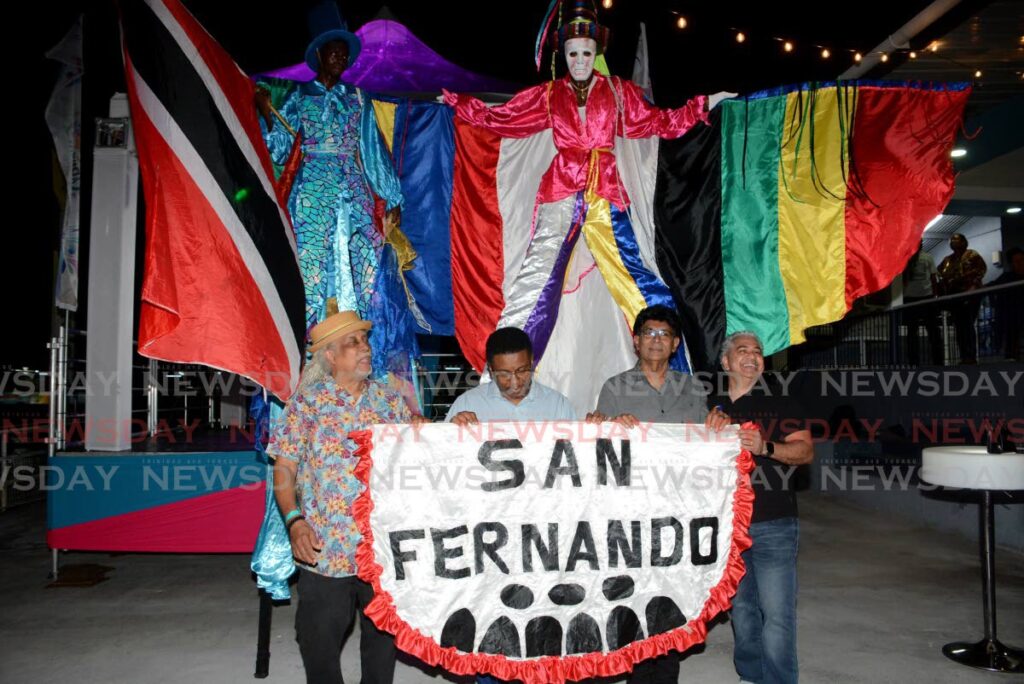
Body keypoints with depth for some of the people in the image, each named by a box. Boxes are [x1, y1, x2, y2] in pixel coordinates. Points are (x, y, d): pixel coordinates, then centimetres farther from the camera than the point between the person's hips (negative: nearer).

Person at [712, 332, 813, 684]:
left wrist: (766, 447, -20)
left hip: (772, 525, -3)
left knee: (776, 612, -6)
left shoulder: (781, 402, 2)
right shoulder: (712, 406, 12)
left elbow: (806, 451, -6)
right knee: (741, 608, 12)